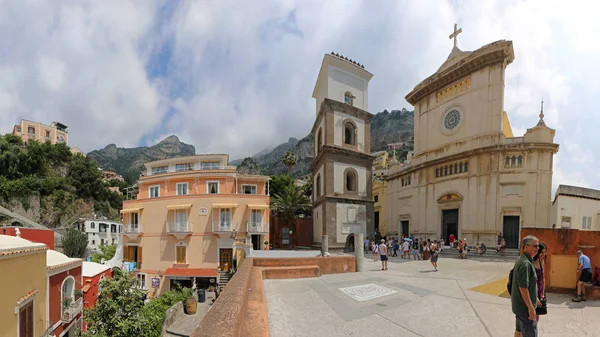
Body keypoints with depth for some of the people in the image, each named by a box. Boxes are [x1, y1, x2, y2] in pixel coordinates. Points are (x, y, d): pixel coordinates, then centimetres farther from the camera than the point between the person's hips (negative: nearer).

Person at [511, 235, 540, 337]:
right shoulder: (526, 263, -23)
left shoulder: (521, 259, 8)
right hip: (525, 306, -10)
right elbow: (523, 288, -25)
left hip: (519, 304, 10)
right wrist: (531, 307, -21)